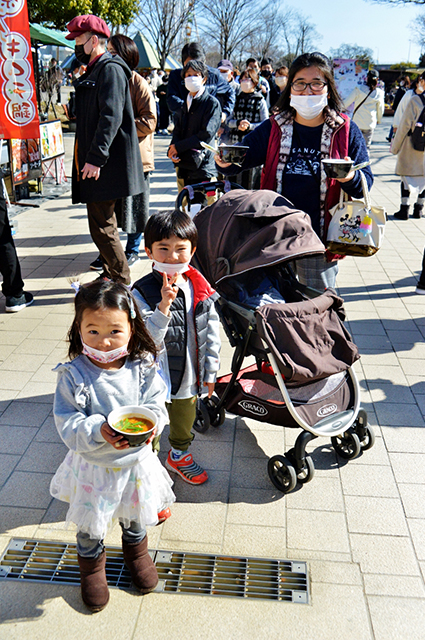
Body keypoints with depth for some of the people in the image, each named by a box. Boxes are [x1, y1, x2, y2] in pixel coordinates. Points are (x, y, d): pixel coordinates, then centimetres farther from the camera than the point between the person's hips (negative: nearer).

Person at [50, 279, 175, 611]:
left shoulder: (143, 368, -14)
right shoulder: (73, 375, -22)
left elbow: (157, 403, -7)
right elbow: (67, 423, -21)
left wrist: (150, 422, -28)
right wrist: (99, 432, -38)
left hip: (136, 461, 2)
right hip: (93, 467, -2)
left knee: (137, 515, 26)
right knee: (90, 524, 19)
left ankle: (136, 550, 58)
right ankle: (92, 564, 50)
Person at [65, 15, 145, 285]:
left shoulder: (110, 69, -11)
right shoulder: (94, 71, 20)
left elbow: (111, 116, -22)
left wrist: (96, 157, -27)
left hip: (106, 167, -10)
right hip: (94, 162, 11)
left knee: (102, 227, -8)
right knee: (102, 224, 16)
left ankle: (122, 282, 3)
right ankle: (112, 275, 28)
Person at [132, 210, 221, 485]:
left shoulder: (200, 288, -7)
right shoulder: (142, 293, -20)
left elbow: (212, 333, 2)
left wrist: (210, 371, 5)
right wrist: (164, 305, -39)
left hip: (188, 378, 5)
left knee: (185, 421, 28)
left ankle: (179, 455, 56)